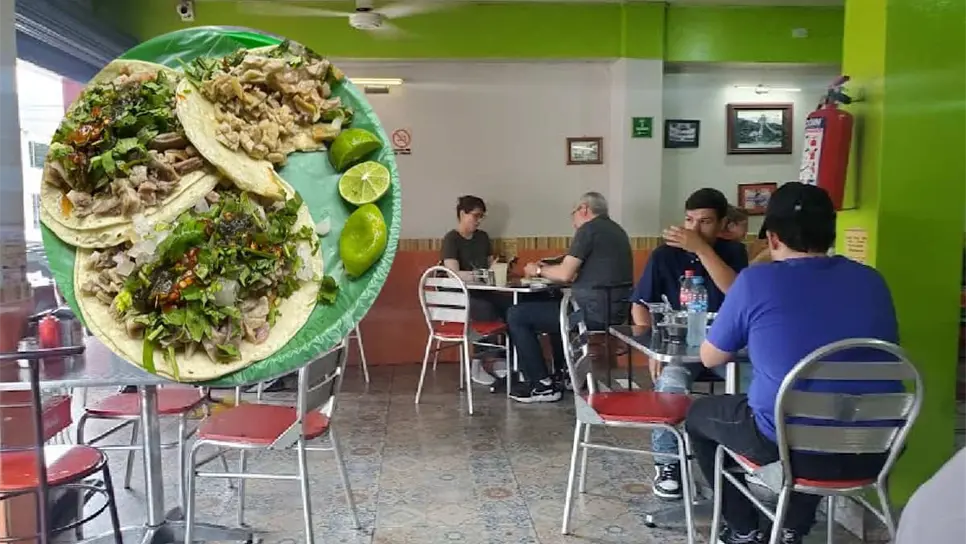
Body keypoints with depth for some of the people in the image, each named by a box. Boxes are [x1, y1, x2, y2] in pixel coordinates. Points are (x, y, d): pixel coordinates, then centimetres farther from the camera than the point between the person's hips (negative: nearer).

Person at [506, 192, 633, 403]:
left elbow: (565, 274, -15)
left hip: (594, 310, -10)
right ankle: (564, 373, 34)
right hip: (615, 308, 10)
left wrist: (539, 270, 4)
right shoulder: (616, 230, 18)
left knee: (516, 316, -1)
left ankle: (542, 385, 2)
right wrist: (548, 270, 20)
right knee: (554, 304, 35)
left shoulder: (588, 229, -10)